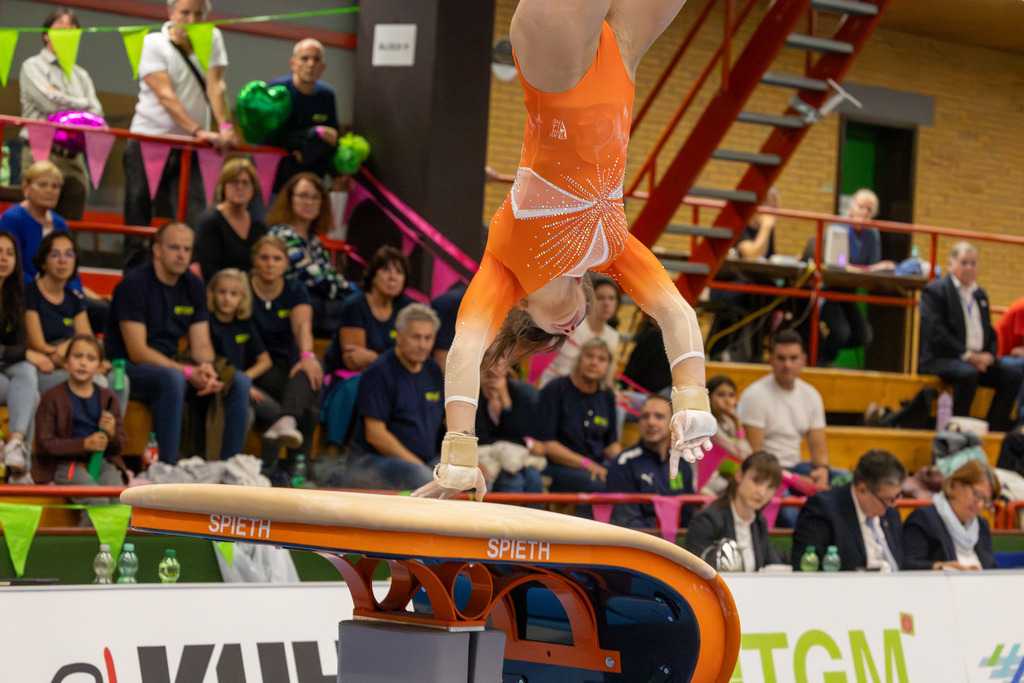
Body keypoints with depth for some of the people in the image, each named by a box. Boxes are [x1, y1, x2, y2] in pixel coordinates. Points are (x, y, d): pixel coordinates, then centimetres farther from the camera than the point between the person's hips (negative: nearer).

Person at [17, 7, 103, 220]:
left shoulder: (81, 75, 22)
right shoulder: (33, 67, 6)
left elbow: (96, 113, 11)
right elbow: (49, 101, -8)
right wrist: (83, 104, 7)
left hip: (74, 157, 5)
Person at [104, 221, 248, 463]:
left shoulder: (193, 286, 7)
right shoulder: (134, 284, -15)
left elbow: (201, 344, 5)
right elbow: (137, 352, -20)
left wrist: (207, 368, -20)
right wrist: (188, 372, -28)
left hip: (169, 364, 7)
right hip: (128, 369, -7)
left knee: (238, 382, -10)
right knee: (172, 378, -38)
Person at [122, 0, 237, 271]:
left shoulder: (212, 39, 4)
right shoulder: (153, 44, -7)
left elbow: (215, 86, -6)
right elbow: (166, 95, -18)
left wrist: (225, 127, -23)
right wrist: (198, 131, -30)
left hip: (189, 148, 2)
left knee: (195, 221, -9)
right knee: (139, 220, 0)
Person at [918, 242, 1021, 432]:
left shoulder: (980, 294, 23)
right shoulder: (935, 290, -1)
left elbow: (990, 333, 23)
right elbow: (935, 333, -13)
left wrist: (988, 355, 0)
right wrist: (967, 355, -18)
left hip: (978, 359, 7)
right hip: (940, 359, -7)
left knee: (1013, 376, -16)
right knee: (967, 373, -38)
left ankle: (994, 431, -16)